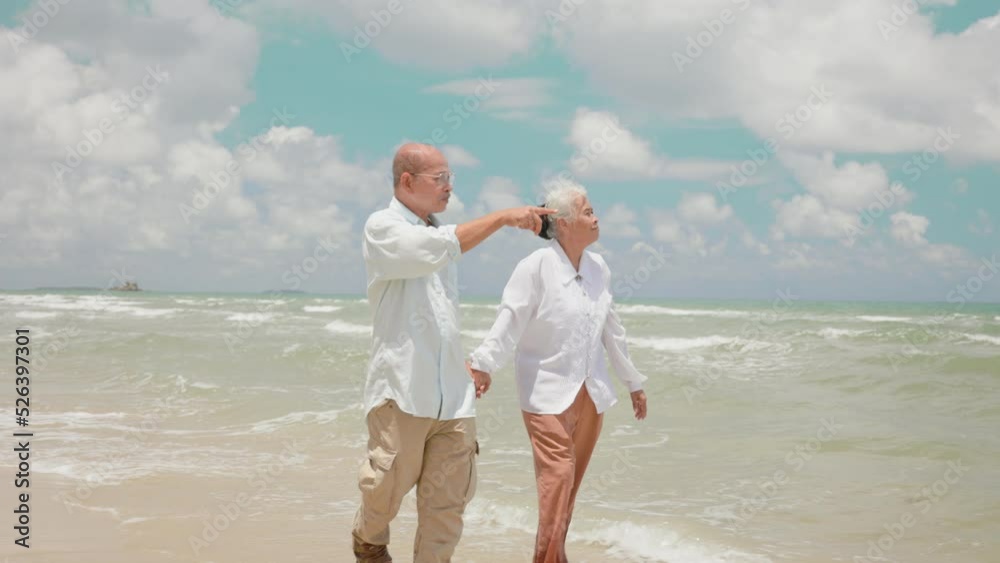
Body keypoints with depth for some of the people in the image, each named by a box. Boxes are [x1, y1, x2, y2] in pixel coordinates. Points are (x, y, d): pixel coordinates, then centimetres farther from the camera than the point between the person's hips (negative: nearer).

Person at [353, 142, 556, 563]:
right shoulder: (382, 227, -4)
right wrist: (503, 217, -23)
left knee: (448, 500, 2)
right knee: (387, 488, 4)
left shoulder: (440, 233, 18)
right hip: (403, 387, -6)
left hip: (452, 394, 6)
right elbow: (435, 249, -24)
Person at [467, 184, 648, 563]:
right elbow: (510, 321, -20)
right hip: (547, 392, -6)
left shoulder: (598, 268, 9)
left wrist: (633, 382, 23)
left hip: (590, 393, 6)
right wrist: (483, 364, -33)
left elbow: (612, 330, 18)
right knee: (557, 473, -13)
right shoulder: (536, 267, -11)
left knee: (572, 479, 8)